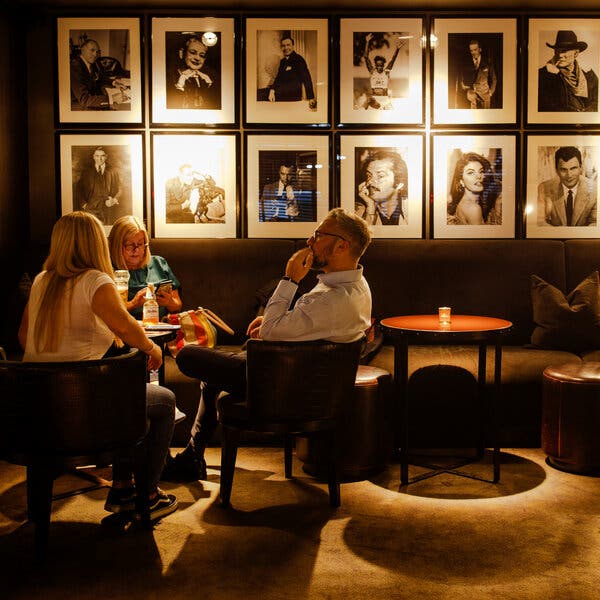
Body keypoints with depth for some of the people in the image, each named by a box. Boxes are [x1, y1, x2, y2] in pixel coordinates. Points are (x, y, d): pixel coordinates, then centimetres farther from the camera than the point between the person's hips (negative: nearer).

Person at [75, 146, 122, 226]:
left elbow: (119, 189, 12)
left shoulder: (113, 171, 12)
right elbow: (79, 189, 14)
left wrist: (114, 200, -7)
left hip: (107, 209, 0)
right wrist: (83, 204, 0)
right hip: (91, 208, 0)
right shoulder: (86, 171, 13)